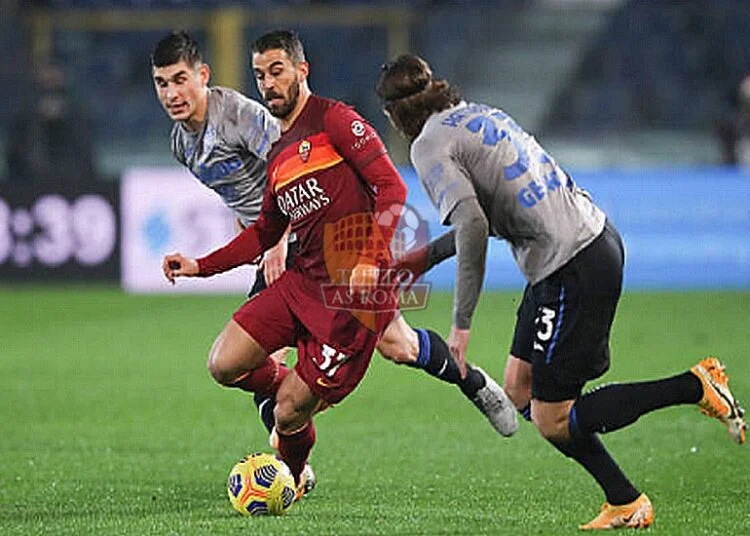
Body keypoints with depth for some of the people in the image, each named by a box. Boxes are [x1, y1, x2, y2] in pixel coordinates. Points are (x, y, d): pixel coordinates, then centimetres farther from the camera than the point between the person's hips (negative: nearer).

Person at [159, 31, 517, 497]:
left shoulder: (334, 119, -5)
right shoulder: (278, 156, 19)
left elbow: (392, 187, -12)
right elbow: (264, 233, 29)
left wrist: (370, 260, -23)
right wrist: (201, 266, 19)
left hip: (354, 289, -8)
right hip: (304, 281, 8)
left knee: (289, 414, -6)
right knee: (225, 365, -5)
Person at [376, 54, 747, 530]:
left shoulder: (431, 145, -9)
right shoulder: (481, 114, 18)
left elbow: (473, 226, -22)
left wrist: (461, 322, -17)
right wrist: (429, 255, 31)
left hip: (574, 268, -10)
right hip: (596, 236, 10)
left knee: (552, 421, -3)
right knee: (521, 388, 15)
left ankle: (696, 386, -2)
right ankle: (623, 502, 15)